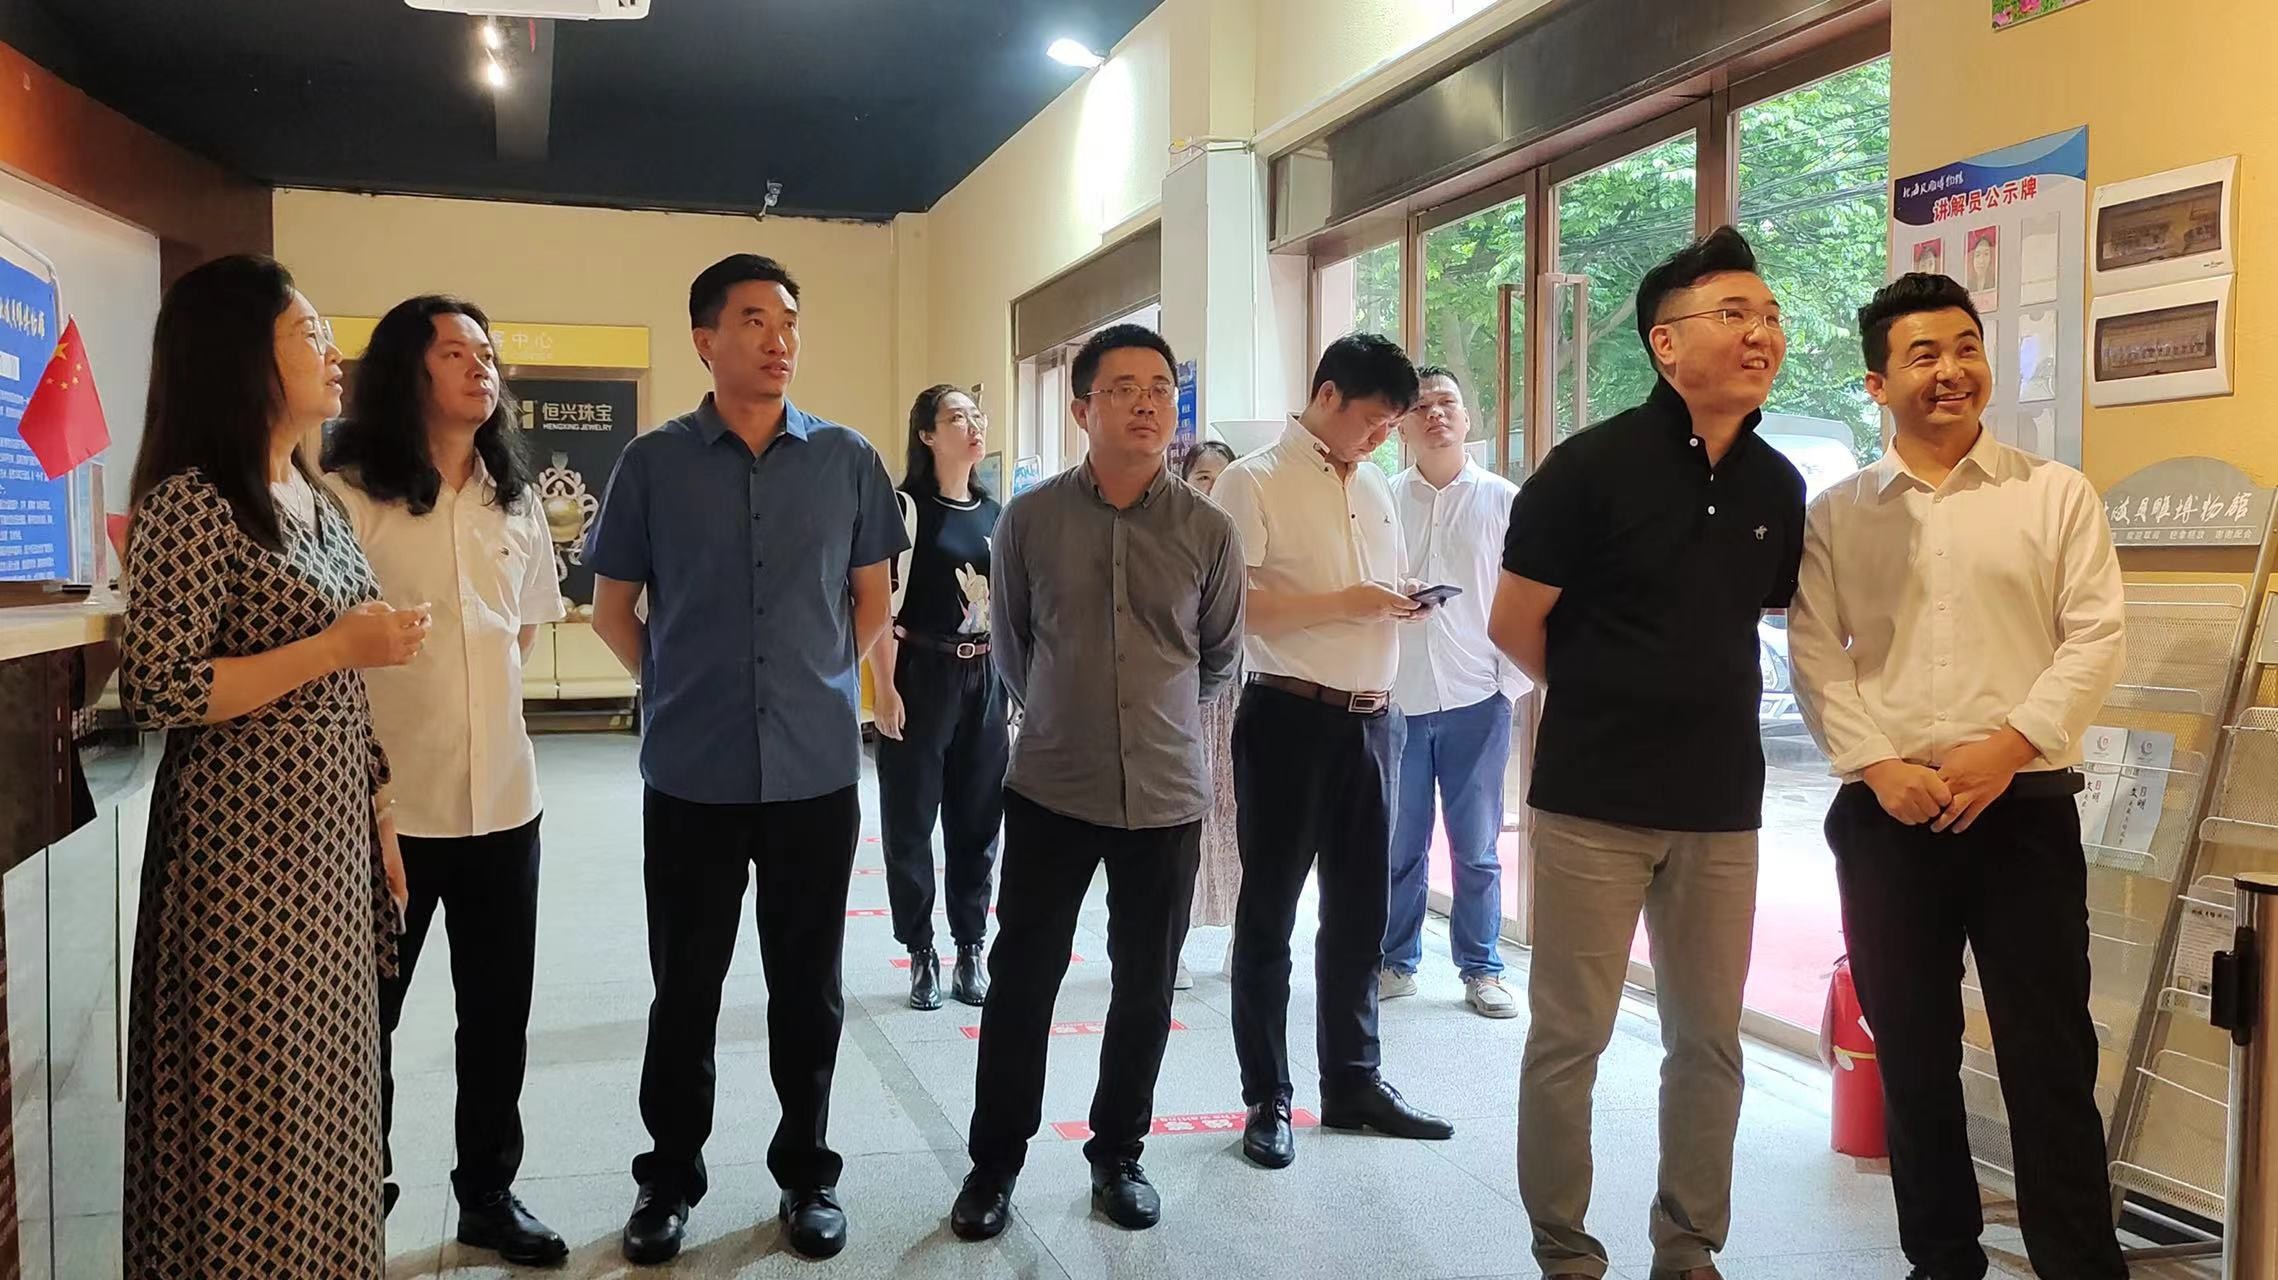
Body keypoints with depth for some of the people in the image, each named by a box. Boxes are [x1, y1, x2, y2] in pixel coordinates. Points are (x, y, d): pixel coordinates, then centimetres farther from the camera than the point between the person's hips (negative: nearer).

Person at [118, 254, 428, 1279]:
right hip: (244, 847, -8)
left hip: (332, 840, 8)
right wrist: (337, 646, -19)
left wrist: (380, 818, 14)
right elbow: (155, 691, -19)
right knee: (254, 1099, 3)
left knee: (322, 1090, 15)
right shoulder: (190, 502, -14)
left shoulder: (316, 505, 11)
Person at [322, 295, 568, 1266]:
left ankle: (488, 1193, 30)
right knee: (364, 1012, 8)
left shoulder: (516, 499, 10)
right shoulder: (347, 494, -9)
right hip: (386, 800, -5)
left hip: (502, 795, 5)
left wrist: (480, 704, 9)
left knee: (498, 1010, 14)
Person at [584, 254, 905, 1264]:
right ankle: (670, 1176, 28)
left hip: (817, 769, 1)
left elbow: (873, 601, 12)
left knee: (807, 986, 11)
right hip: (691, 773, 0)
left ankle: (808, 1172, 28)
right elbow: (611, 606, 8)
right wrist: (676, 687, 5)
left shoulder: (847, 460, 1)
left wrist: (822, 680, 6)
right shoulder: (655, 462, -1)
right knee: (684, 987, 11)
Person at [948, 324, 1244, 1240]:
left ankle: (1117, 1154, 30)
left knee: (1144, 989, 11)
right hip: (1049, 791, -1)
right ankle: (996, 1163, 23)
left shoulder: (1209, 532, -3)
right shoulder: (1030, 519, -4)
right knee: (1020, 981, 6)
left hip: (1167, 795, 1)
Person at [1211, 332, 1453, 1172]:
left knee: (1360, 911, 14)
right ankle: (1267, 1101, 15)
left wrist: (1401, 604, 1)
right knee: (1269, 914, 5)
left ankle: (1353, 1082, 28)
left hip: (1370, 719, 7)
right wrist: (1344, 604, -20)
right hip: (1289, 718, -7)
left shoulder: (1375, 488, 15)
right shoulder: (1254, 482, -8)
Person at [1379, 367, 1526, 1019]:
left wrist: (1511, 685, -2)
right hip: (1395, 697, 1)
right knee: (1400, 844, 7)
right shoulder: (1383, 501, 4)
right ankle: (1397, 961, 21)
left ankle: (1482, 970, 18)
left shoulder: (1504, 500, 3)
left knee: (1477, 848, 6)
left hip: (1477, 698, -1)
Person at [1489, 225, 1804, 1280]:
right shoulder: (1592, 467, -11)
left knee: (1709, 1042, 12)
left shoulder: (1777, 486, 4)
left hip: (1722, 805, 5)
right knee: (1568, 1038, 4)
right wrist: (1610, 702, 7)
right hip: (1594, 799, -4)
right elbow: (1514, 626, -5)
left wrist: (1692, 698, 10)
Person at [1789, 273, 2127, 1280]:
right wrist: (1879, 765, -11)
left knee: (2049, 1053, 1)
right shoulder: (1835, 515, 9)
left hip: (2026, 806, -1)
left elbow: (2097, 637, -2)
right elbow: (1815, 656, 1)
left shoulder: (2055, 494, 5)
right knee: (1911, 1052, 9)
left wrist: (2007, 745, -13)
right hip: (1886, 813, 2)